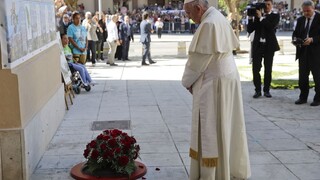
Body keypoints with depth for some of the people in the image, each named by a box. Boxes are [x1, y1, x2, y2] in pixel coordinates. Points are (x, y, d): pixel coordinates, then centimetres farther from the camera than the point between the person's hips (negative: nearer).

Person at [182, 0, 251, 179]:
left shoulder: (209, 24, -21)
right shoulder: (218, 17, 9)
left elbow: (198, 59, -19)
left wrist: (187, 81, -3)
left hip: (214, 83, -10)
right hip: (227, 77, 10)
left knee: (210, 129, -1)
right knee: (226, 126, 18)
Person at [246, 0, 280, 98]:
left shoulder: (275, 16, 2)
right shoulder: (257, 15, 7)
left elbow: (271, 26, -17)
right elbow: (249, 30, 3)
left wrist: (261, 17, -16)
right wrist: (251, 18, -7)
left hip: (269, 46, -1)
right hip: (257, 45, 2)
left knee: (268, 69, 5)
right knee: (255, 69, -2)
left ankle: (266, 90, 14)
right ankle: (258, 90, 8)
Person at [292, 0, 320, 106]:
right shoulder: (300, 20, 12)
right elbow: (295, 33, 16)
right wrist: (295, 39, -5)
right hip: (303, 51, 5)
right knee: (302, 76, 8)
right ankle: (303, 97, 18)